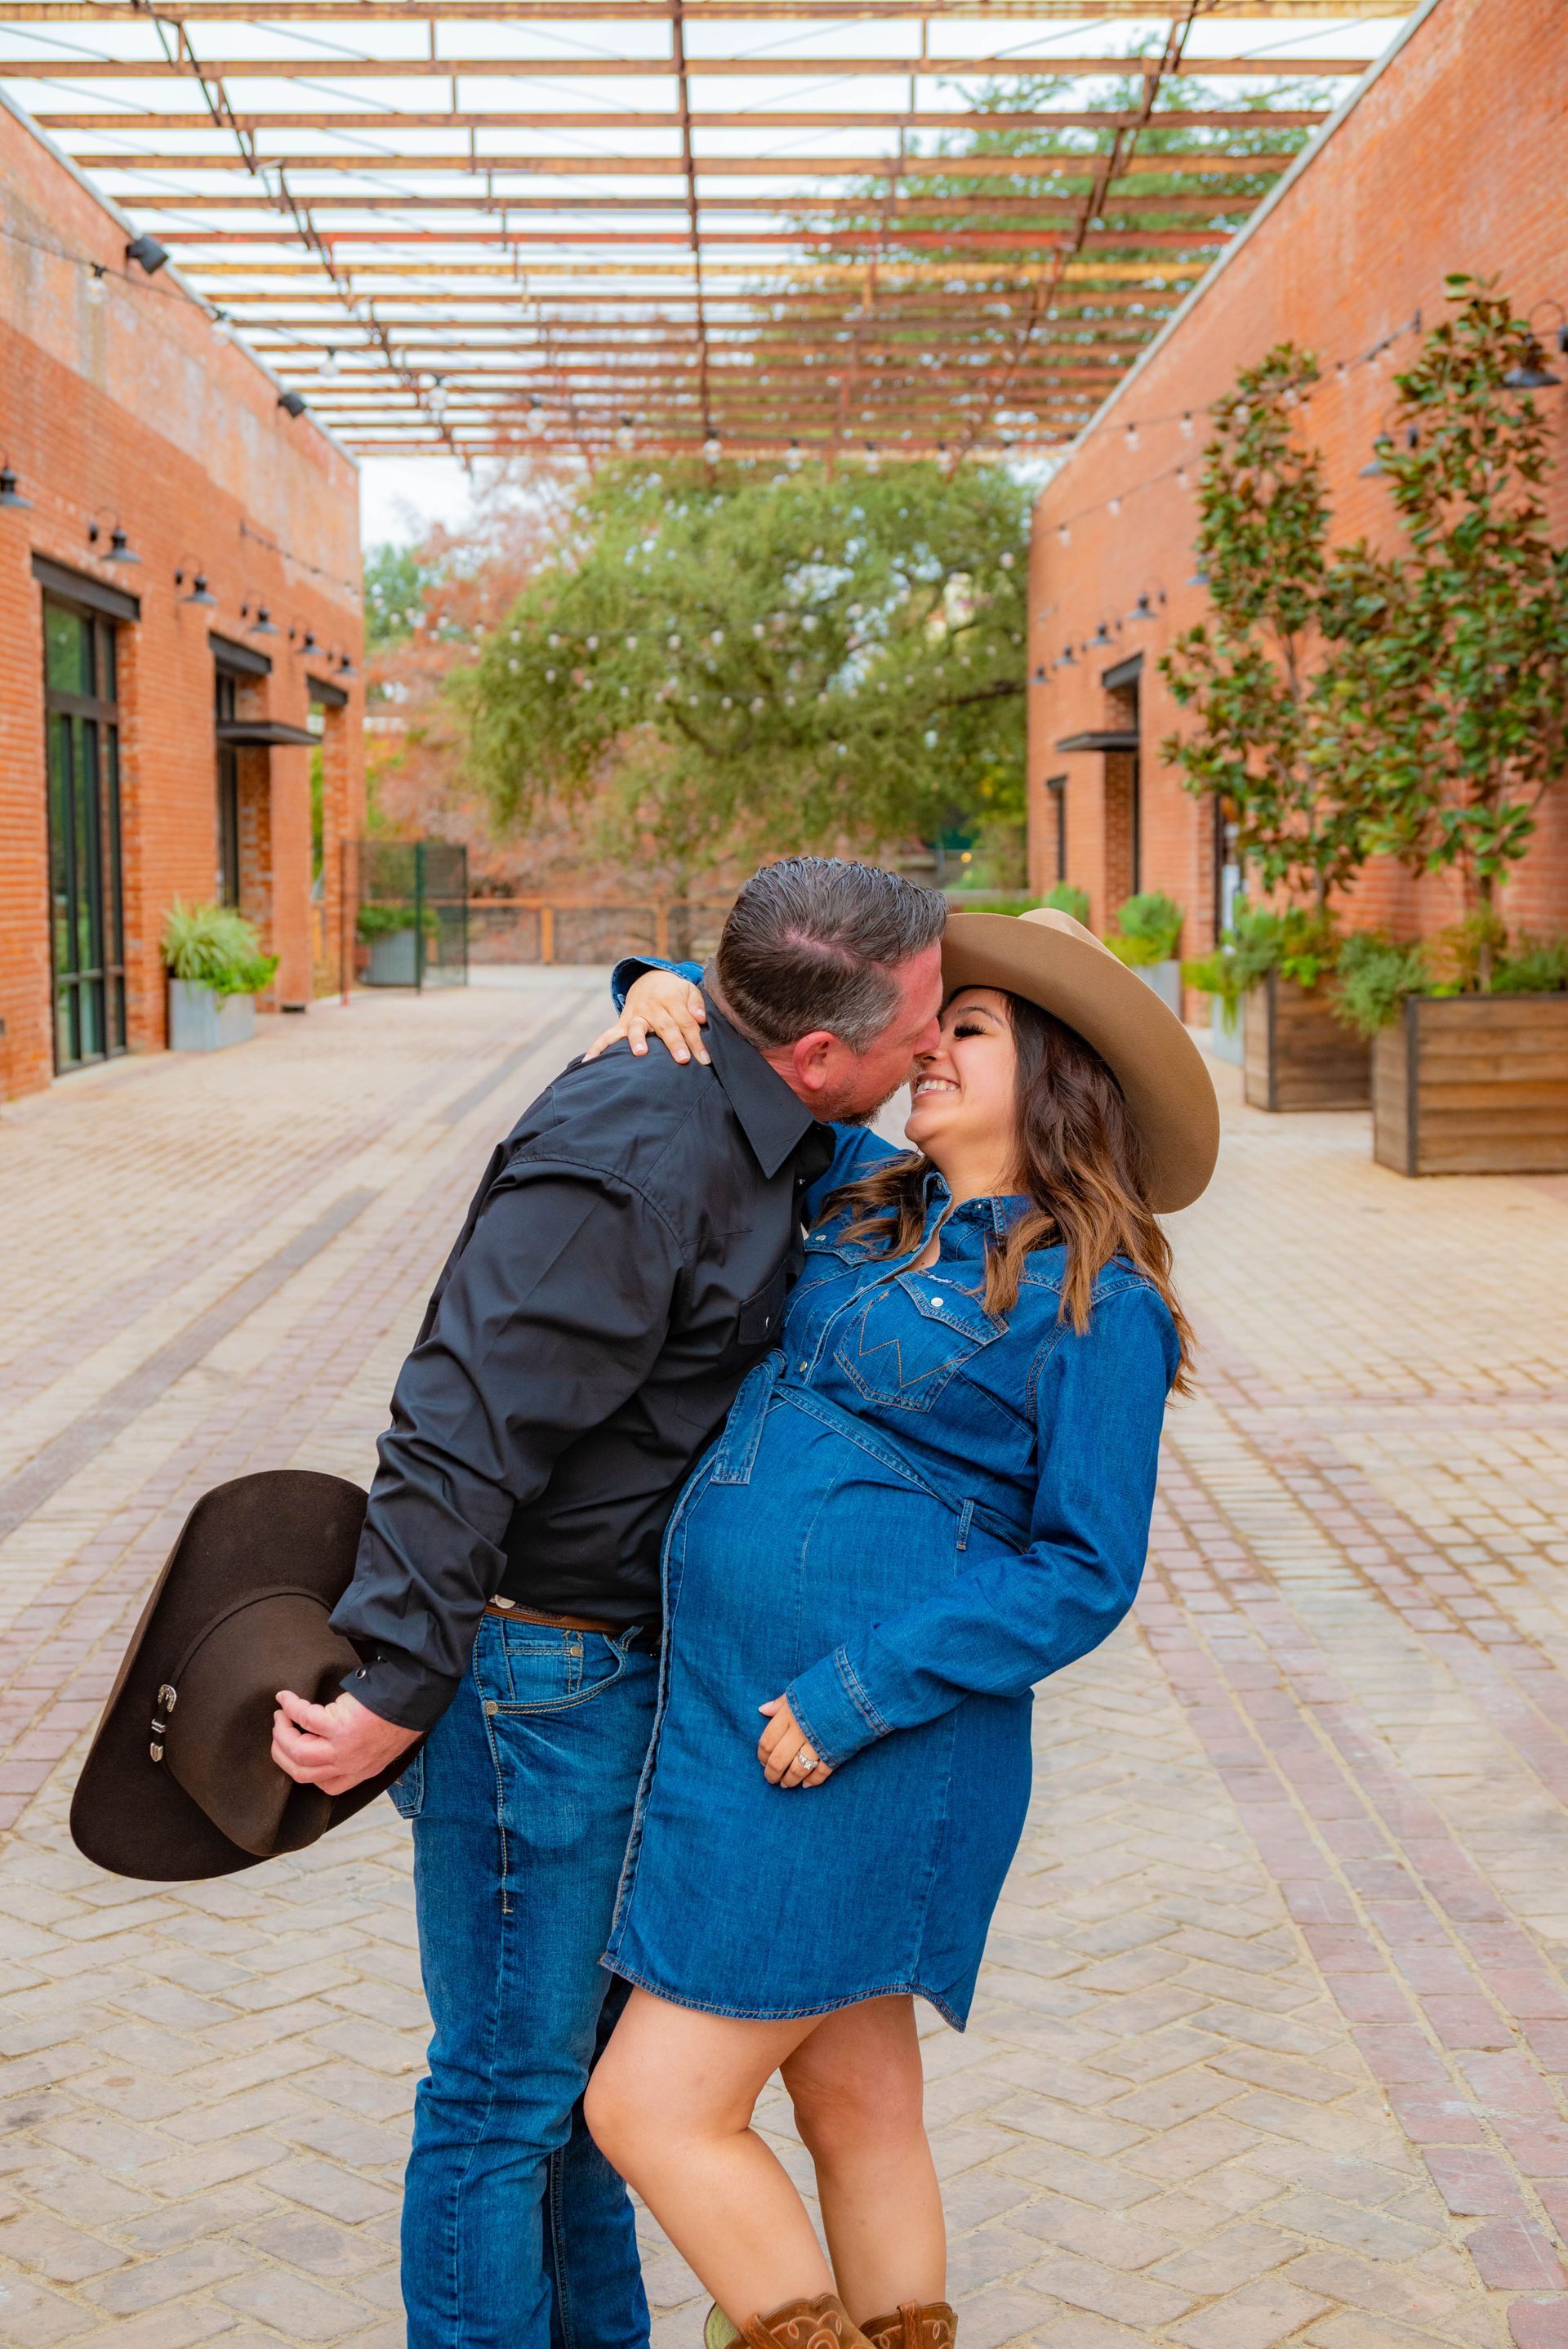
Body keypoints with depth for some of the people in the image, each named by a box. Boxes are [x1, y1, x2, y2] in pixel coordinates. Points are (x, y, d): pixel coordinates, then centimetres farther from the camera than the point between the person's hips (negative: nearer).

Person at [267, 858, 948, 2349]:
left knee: (586, 2052, 22)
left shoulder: (757, 1129, 4)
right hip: (528, 1663, -10)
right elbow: (462, 1434, -27)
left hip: (620, 1656, 10)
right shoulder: (627, 1164, -26)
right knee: (507, 2083, 2)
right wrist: (394, 1693, -26)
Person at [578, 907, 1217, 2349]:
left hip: (866, 1757, -7)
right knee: (858, 2107, 18)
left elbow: (1086, 1573, -14)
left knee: (656, 2112, -4)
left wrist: (857, 1696, -19)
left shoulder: (1097, 1303, -10)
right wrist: (672, 989, 2)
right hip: (746, 1719, 7)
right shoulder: (873, 1200, 10)